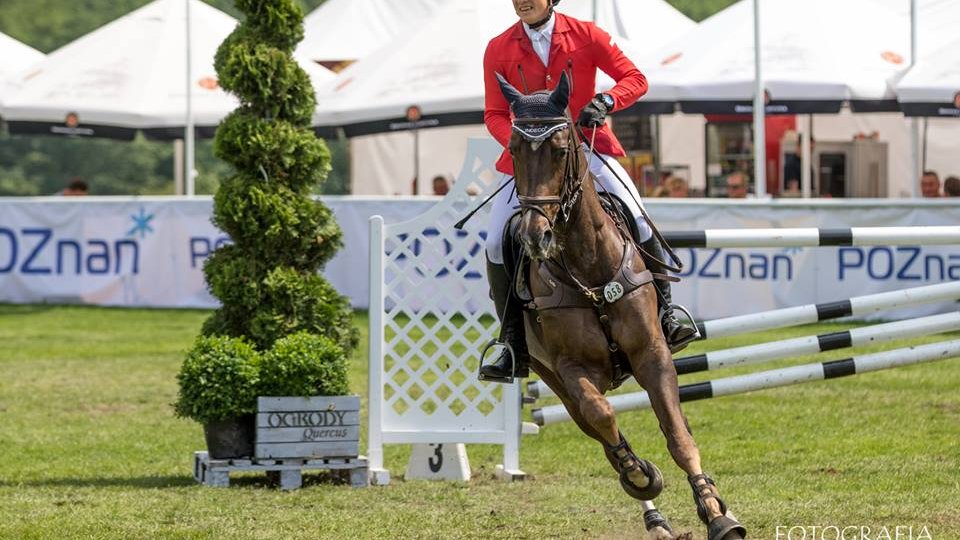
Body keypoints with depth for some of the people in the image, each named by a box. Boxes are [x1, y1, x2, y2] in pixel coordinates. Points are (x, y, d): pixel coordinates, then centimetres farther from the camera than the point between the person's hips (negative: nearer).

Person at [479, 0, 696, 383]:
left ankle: (664, 318, -3)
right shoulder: (499, 50, 0)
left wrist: (606, 101, -20)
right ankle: (515, 347, 0)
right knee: (497, 244, -10)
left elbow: (635, 79, 0)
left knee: (639, 221, -17)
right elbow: (494, 114, 3)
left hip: (587, 145, -1)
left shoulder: (586, 36, -3)